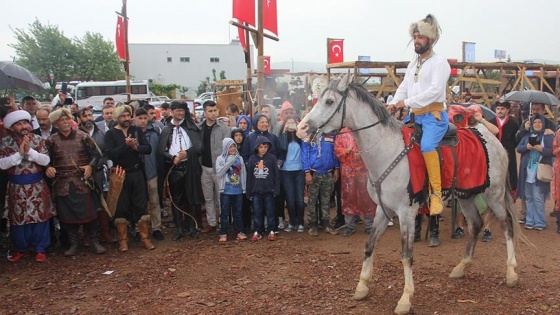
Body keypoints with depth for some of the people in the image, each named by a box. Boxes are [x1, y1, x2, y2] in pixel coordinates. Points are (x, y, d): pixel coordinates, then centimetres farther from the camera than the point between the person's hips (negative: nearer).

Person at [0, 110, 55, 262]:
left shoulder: (38, 140, -3)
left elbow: (46, 160, -11)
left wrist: (29, 150, -22)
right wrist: (19, 153, -22)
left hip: (37, 186, 0)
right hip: (17, 188, 0)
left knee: (40, 217, 5)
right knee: (18, 219, 10)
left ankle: (40, 249, 19)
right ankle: (21, 249, 28)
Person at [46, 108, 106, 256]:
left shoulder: (82, 136, 2)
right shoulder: (52, 141, 5)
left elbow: (96, 154, 4)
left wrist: (90, 166, -13)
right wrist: (48, 168, -10)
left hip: (83, 182, -1)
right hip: (62, 184, 1)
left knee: (89, 212, 1)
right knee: (67, 215, 7)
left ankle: (94, 242, 16)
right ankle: (73, 244, 21)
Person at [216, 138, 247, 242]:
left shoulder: (239, 158, 5)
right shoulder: (220, 159, -3)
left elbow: (243, 174, 10)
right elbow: (219, 173, -14)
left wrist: (244, 188, 11)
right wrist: (229, 162, -19)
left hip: (238, 190, 3)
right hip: (226, 191, -2)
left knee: (238, 212, 10)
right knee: (225, 212, 3)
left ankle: (239, 231, 19)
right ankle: (223, 233, 10)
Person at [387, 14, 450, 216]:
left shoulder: (439, 62, -3)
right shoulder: (412, 64, 21)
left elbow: (435, 90, -17)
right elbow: (403, 88, 15)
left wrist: (407, 102, -21)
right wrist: (393, 104, -5)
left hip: (433, 115, -8)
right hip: (414, 116, 8)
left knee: (427, 145, -31)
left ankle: (436, 193, -25)